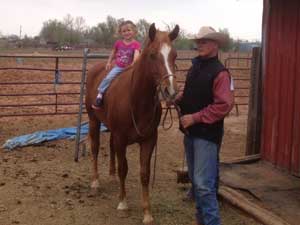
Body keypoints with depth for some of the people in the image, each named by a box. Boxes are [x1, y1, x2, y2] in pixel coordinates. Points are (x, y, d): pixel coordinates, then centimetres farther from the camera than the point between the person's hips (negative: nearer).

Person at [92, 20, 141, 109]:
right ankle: (100, 95, -12)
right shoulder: (118, 43, 8)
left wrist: (133, 65, -36)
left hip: (129, 68, -2)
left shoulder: (136, 44, -5)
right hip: (118, 67, 2)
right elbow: (113, 53, 24)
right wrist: (109, 62, 19)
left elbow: (136, 54, -20)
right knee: (108, 78, -18)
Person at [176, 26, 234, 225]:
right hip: (191, 132, 9)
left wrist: (195, 118, -21)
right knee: (195, 180, 17)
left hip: (207, 134, -9)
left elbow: (224, 106, -22)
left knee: (204, 184, -10)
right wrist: (178, 98, 2)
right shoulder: (195, 67, 10)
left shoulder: (220, 72, -15)